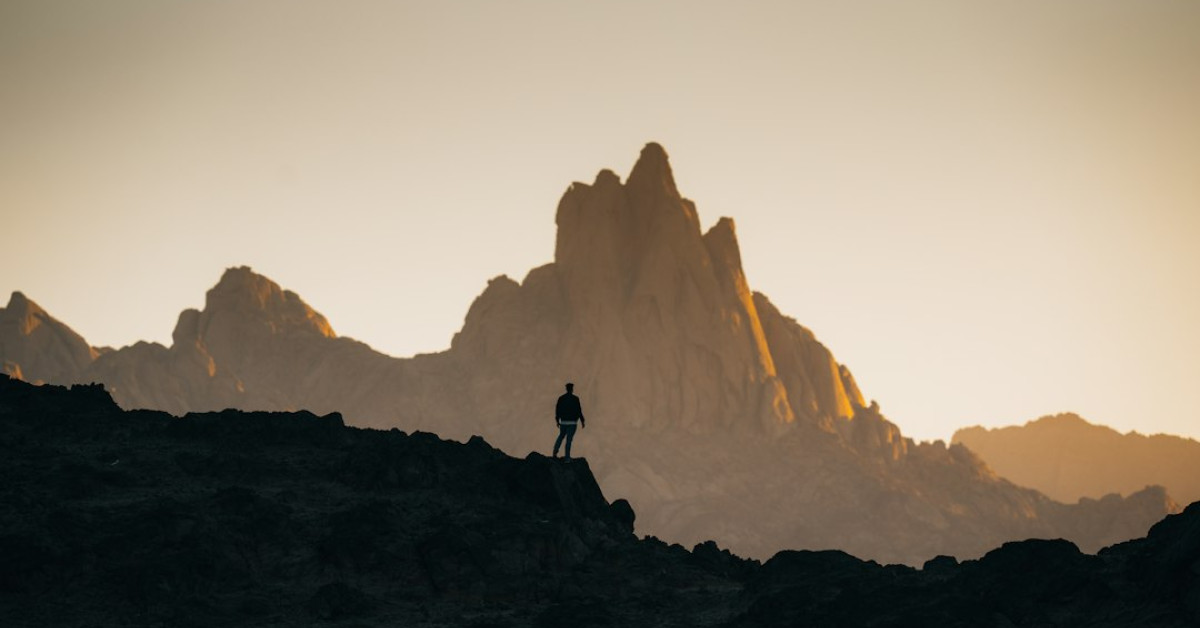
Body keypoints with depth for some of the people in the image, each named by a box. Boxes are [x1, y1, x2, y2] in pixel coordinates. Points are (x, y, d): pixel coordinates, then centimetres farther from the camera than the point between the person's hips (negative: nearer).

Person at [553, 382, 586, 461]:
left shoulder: (561, 398, 1)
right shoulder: (575, 399, -10)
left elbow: (557, 410, 5)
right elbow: (579, 410, -10)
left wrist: (557, 420, 16)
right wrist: (582, 421, 0)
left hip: (563, 421, 4)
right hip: (572, 422, -4)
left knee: (561, 436, 25)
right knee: (569, 439, -1)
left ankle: (555, 452, 10)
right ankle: (567, 458, -2)